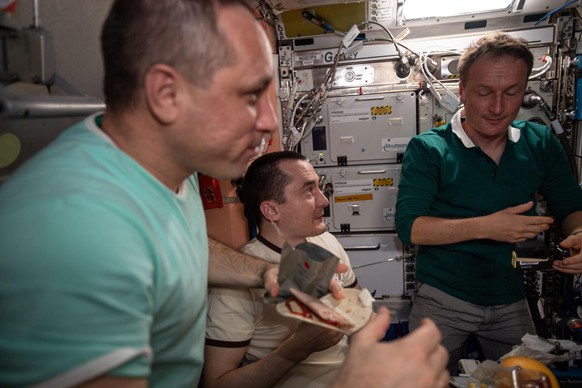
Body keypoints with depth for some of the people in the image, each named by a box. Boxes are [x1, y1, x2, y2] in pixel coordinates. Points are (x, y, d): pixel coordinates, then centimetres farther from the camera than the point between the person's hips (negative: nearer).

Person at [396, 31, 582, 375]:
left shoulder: (541, 143, -2)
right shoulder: (428, 149, -14)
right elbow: (409, 227, -20)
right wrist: (485, 227, -30)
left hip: (513, 301, 4)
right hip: (444, 299, -3)